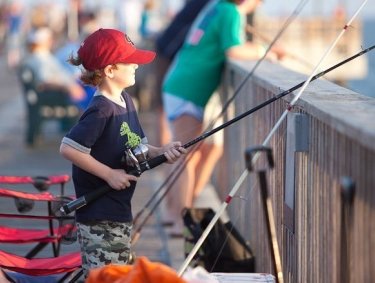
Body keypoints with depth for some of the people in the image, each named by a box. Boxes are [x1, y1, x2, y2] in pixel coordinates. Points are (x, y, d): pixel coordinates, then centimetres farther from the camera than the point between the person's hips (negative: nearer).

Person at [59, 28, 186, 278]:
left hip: (119, 211, 10)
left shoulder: (125, 100, 8)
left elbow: (137, 148, 16)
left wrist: (161, 152, -4)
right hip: (99, 217, -10)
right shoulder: (101, 110, -20)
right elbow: (69, 148, -25)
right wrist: (109, 174, -20)